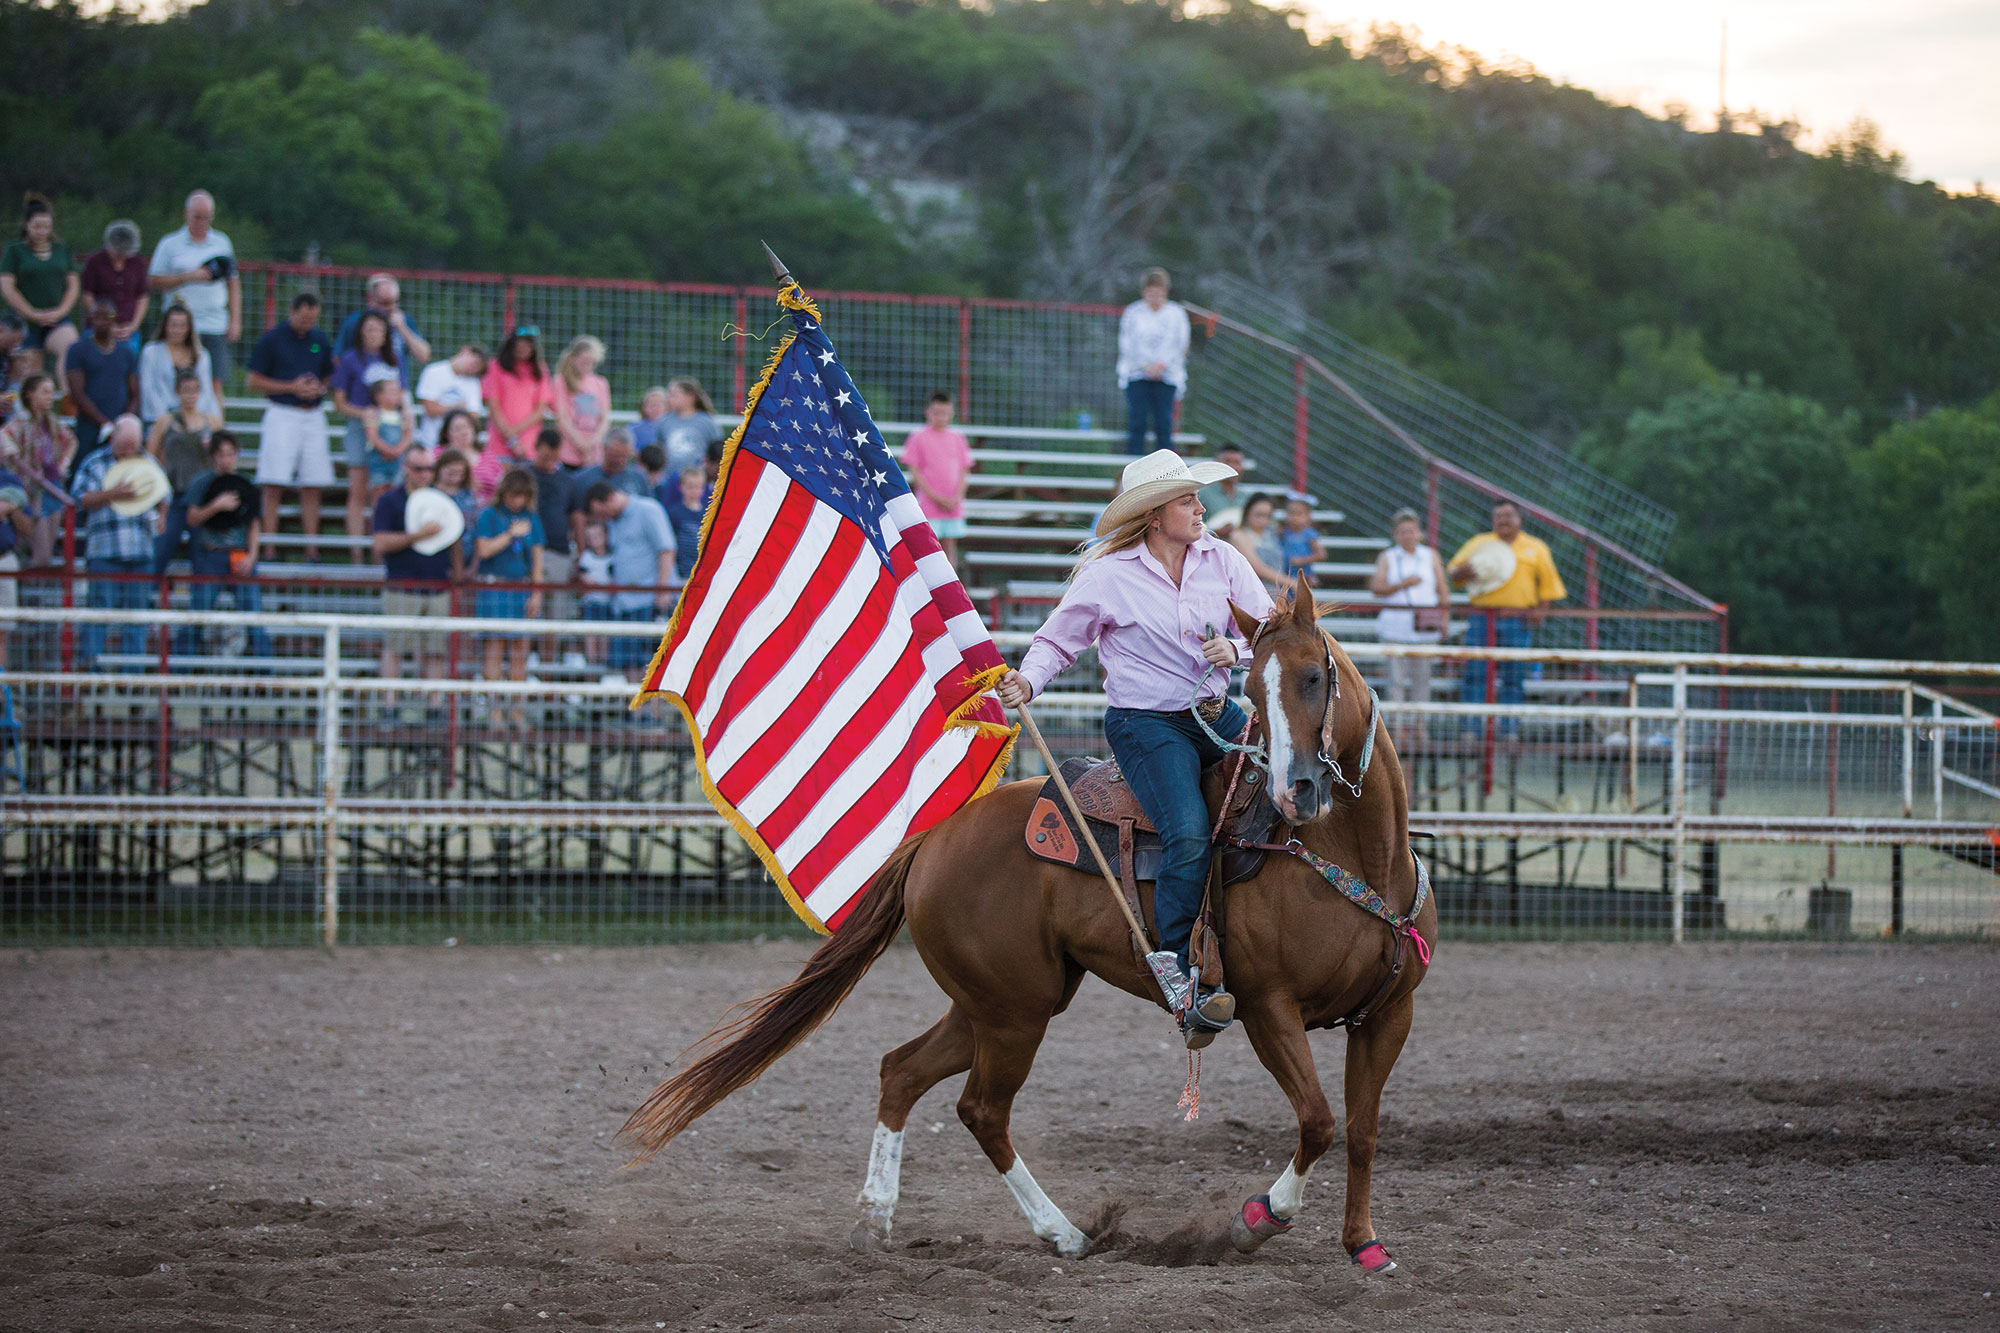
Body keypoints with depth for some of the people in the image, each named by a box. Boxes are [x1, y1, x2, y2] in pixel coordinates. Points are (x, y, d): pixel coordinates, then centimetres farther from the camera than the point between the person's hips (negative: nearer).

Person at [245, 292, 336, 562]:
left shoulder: (320, 339, 11)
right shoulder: (272, 338, -2)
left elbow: (330, 377, 21)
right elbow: (255, 382, -2)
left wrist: (320, 389, -3)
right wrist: (293, 388, -11)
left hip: (313, 416, 4)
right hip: (282, 415, -4)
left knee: (311, 487, 2)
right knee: (273, 486, -8)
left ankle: (312, 550, 4)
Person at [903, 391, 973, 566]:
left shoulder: (957, 439, 10)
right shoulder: (919, 438, -2)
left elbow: (964, 472, 11)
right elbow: (915, 473, -4)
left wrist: (957, 497, -5)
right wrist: (936, 498, -11)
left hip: (953, 506, 4)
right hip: (929, 505, -4)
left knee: (949, 545, 4)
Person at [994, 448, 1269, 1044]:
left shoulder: (1222, 559, 6)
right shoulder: (1107, 576, -4)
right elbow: (1058, 640, 3)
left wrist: (1237, 648, -16)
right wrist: (1027, 681, -16)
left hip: (1217, 715, 5)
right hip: (1146, 725, -5)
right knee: (1189, 832, -28)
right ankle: (1183, 979, -25)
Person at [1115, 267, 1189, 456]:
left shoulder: (1176, 313, 5)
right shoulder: (1132, 312, 4)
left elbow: (1180, 346, 1)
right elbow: (1127, 345, 0)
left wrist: (1161, 365, -12)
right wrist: (1146, 366, -11)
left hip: (1166, 375, 0)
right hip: (1136, 375, 0)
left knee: (1164, 426, -6)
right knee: (1137, 425, -6)